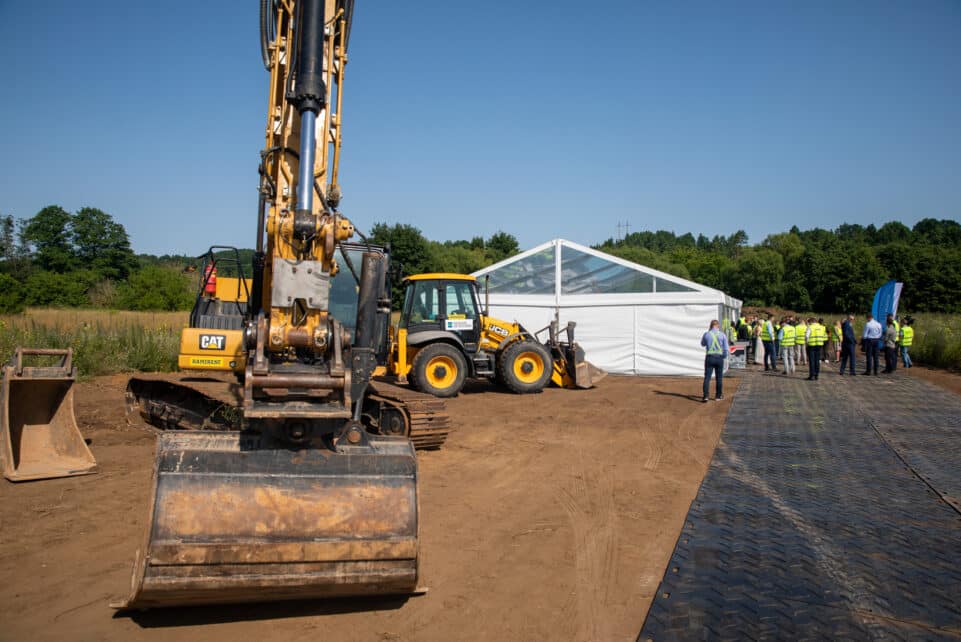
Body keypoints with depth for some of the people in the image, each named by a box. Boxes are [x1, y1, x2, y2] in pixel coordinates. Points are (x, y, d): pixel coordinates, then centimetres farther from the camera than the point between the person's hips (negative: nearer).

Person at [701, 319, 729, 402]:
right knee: (719, 377, 13)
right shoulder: (722, 335, -2)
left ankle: (705, 396, -13)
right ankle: (718, 396, 20)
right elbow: (726, 349, -4)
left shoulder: (706, 334, -2)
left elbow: (702, 344, 18)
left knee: (707, 377, -2)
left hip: (709, 357, 0)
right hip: (719, 358, 1)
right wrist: (724, 356, 14)